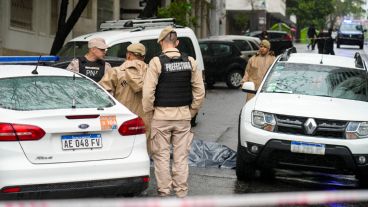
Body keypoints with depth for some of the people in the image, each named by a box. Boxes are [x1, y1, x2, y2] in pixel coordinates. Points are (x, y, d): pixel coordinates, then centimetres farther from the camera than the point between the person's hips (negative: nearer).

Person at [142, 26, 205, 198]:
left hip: (162, 115, -3)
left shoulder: (157, 62, -10)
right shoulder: (189, 62, 3)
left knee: (161, 155, 5)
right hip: (183, 115, 3)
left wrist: (149, 111, 0)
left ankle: (164, 191, 7)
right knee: (181, 155, 9)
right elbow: (200, 90, 4)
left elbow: (148, 92, -13)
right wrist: (192, 111, 13)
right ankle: (181, 191, 12)